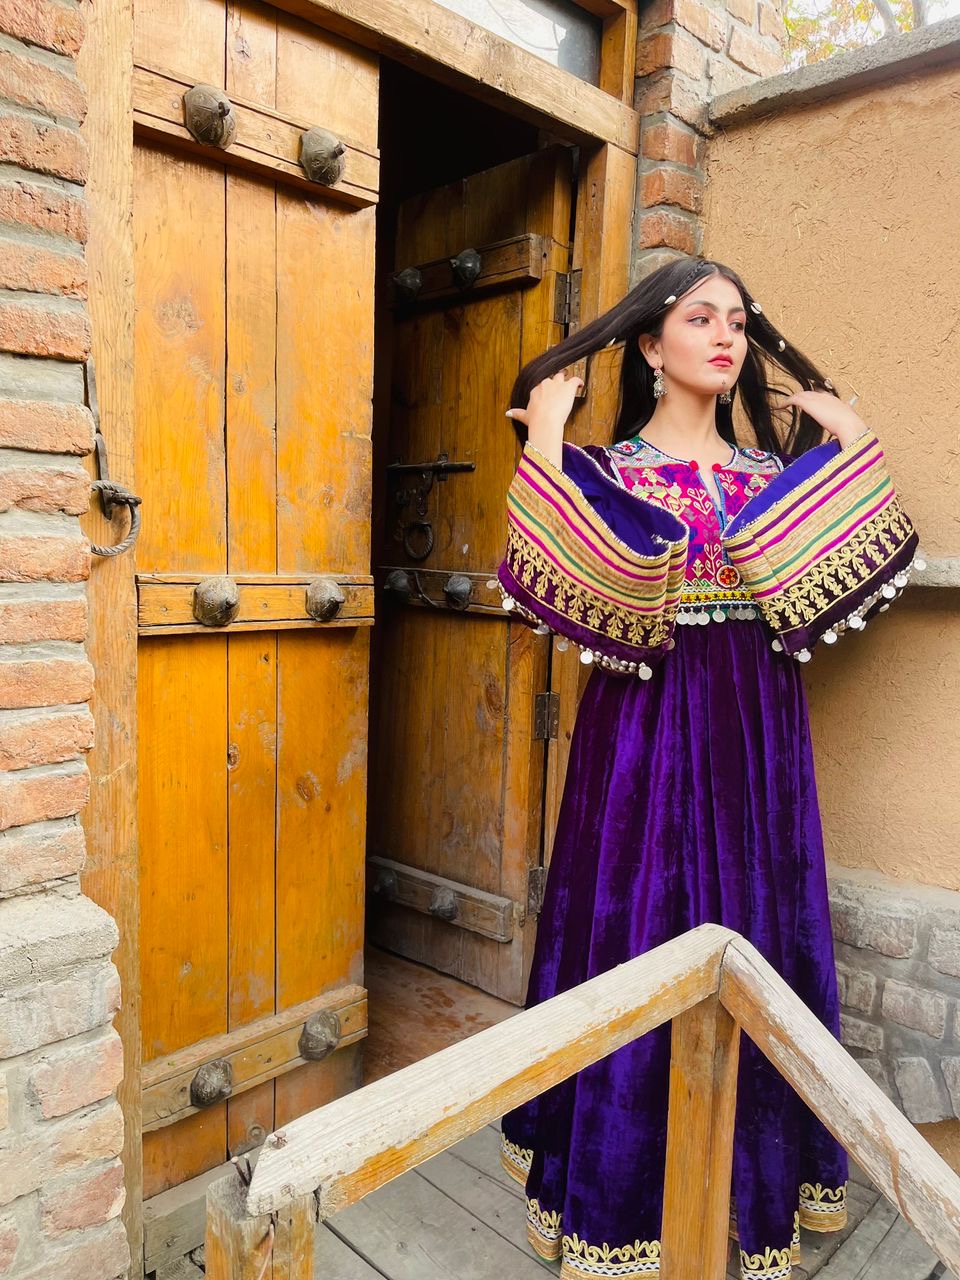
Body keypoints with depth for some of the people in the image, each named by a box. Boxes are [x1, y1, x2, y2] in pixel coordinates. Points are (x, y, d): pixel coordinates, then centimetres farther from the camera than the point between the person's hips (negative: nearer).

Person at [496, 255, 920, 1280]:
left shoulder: (777, 467, 11)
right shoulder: (607, 466, -2)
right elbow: (556, 580, -21)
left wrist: (853, 440, 6)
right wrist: (542, 436, -17)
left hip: (759, 733, 5)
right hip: (648, 728, -4)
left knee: (760, 945, 13)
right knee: (643, 939, 3)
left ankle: (760, 1178, 38)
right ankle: (624, 1192, 28)